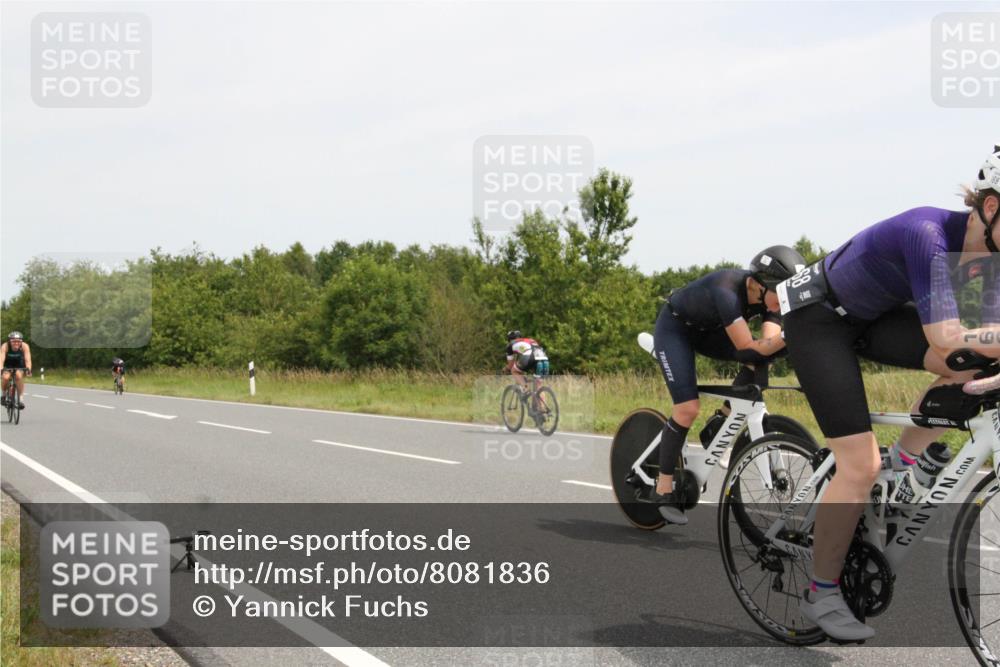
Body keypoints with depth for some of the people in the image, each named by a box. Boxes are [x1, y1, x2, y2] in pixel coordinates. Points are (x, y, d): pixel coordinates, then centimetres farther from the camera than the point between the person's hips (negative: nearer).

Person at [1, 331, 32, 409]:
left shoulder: (24, 346, -28)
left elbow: (28, 359, -36)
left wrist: (28, 368, -54)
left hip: (20, 366, 0)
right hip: (8, 366, 0)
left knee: (19, 375, -30)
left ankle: (21, 398, -22)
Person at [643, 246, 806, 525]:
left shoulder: (766, 296, -17)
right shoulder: (727, 289, -38)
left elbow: (767, 345, -25)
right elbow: (747, 347, -40)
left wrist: (785, 342, -45)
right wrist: (787, 336, -53)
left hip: (706, 331, 7)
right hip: (674, 327, -7)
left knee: (758, 360, -16)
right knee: (687, 409, -18)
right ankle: (663, 490, -5)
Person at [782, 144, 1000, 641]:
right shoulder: (930, 233, -33)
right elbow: (945, 338, -42)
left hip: (875, 315, 7)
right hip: (819, 319, -7)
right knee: (860, 466, -13)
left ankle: (901, 462, 3)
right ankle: (820, 596, 3)